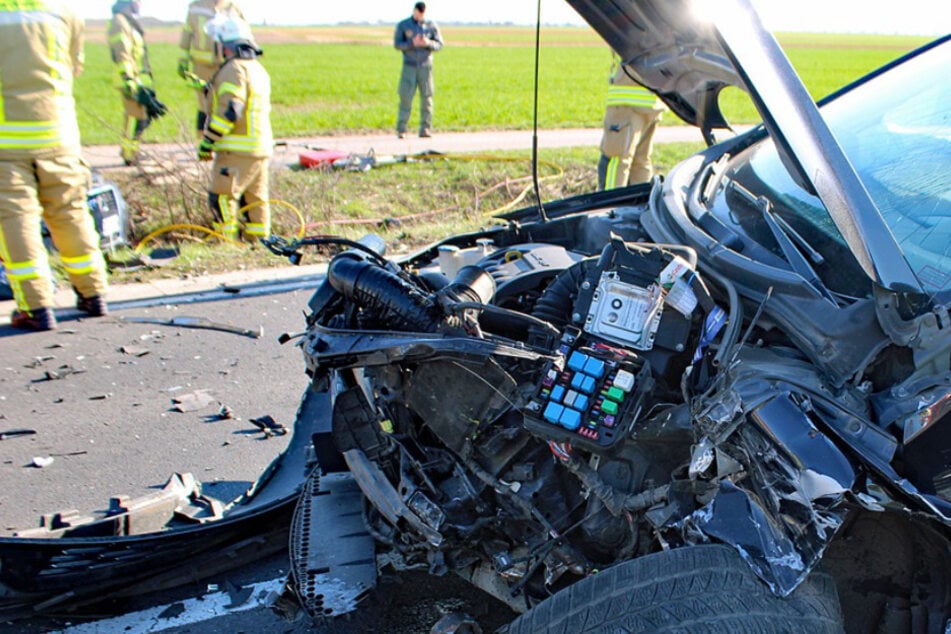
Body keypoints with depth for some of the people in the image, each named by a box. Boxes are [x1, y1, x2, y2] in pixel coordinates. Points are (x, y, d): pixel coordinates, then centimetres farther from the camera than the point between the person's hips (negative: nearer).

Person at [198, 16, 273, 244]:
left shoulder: (234, 69, -12)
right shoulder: (258, 69, 18)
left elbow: (229, 112, -20)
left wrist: (207, 141, -13)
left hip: (237, 150, -10)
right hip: (262, 147, 10)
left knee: (221, 196, -7)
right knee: (256, 197, 14)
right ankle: (258, 242, 20)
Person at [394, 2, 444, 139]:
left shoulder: (432, 25, 5)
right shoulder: (403, 25, 3)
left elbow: (439, 44, 3)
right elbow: (397, 44, -2)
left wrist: (428, 43, -18)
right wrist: (412, 43, -18)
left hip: (426, 66, 1)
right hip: (409, 67, -1)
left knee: (426, 97, -1)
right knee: (406, 97, -7)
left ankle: (425, 129, 4)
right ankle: (401, 130, -5)